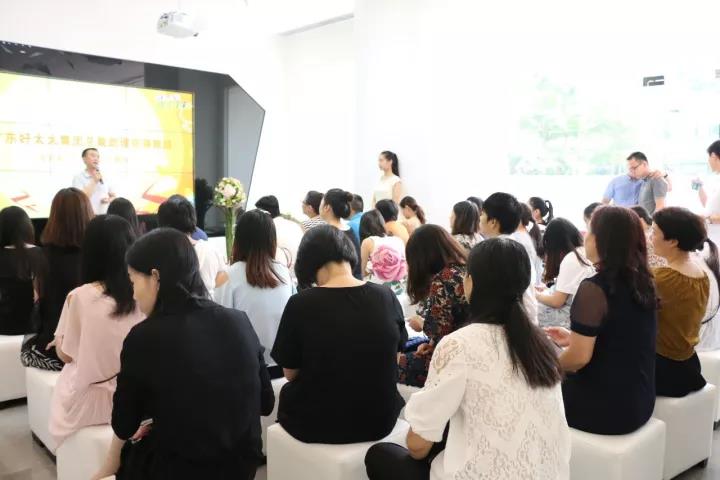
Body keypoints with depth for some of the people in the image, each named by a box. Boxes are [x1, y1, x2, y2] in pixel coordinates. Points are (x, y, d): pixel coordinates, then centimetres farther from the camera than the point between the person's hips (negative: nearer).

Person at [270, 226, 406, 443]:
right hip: (381, 420, 3)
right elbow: (391, 357, 7)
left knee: (287, 392, 25)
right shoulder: (387, 297, -8)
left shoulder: (300, 304, -18)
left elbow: (290, 373, -5)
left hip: (318, 425, -3)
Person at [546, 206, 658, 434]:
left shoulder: (594, 288, -23)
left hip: (605, 407, -7)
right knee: (562, 379, 24)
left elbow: (579, 357, -22)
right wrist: (574, 338, 17)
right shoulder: (642, 282, 3)